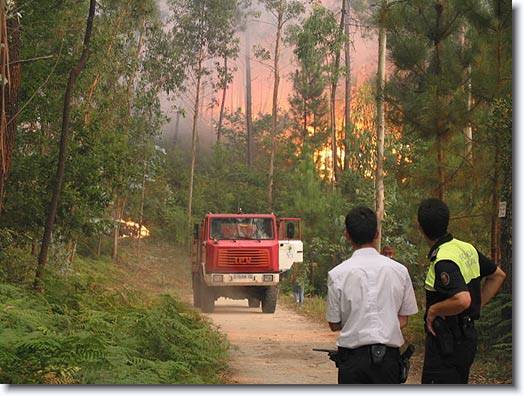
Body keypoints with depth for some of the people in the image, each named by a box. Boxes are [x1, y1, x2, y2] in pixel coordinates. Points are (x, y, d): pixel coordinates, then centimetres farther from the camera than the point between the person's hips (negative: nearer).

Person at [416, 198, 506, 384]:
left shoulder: (443, 262, -24)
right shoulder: (466, 249, 5)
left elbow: (462, 300, -36)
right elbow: (498, 275, 19)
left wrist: (433, 310, -20)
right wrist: (478, 304, 16)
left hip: (446, 341, -10)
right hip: (467, 335, 10)